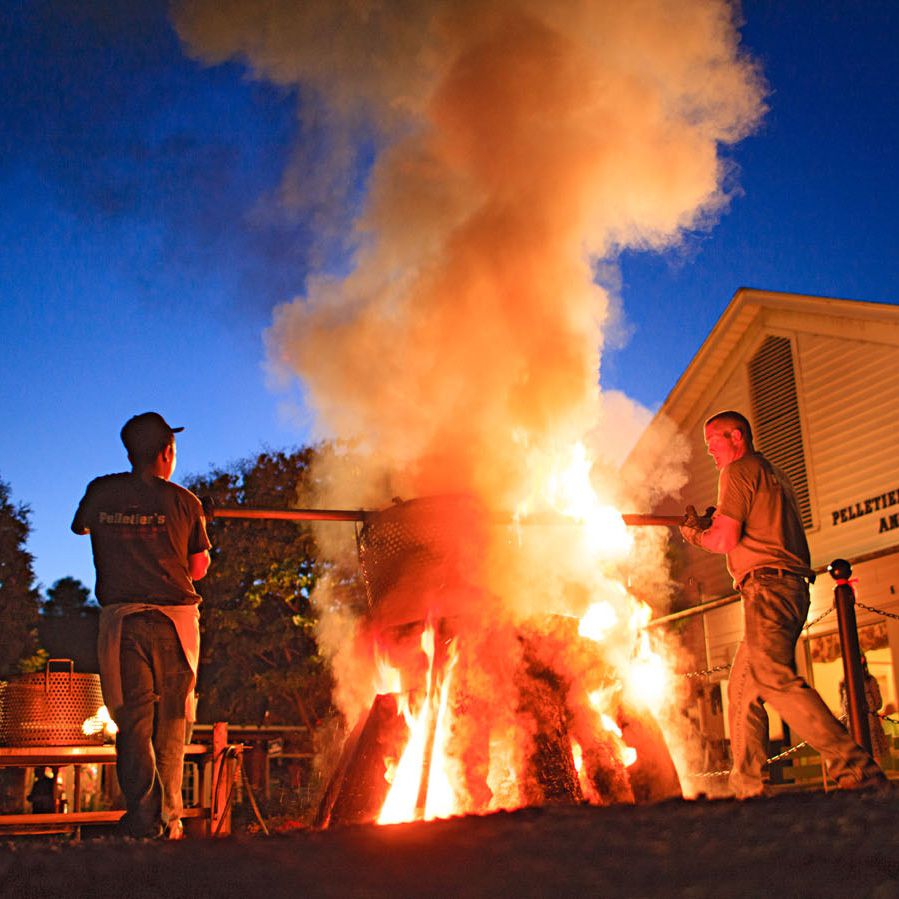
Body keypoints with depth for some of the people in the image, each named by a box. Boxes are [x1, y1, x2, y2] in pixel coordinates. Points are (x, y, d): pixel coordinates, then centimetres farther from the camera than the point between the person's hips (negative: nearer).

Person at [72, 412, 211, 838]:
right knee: (170, 725, 9)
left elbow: (79, 527, 24)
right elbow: (199, 567, 6)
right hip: (175, 619, 0)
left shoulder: (101, 493, 3)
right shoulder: (183, 501, 0)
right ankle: (168, 821, 10)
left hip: (121, 618, 1)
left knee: (133, 720, 3)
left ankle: (143, 820, -6)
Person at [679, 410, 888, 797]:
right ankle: (745, 786, 9)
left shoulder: (738, 470, -2)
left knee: (775, 680, -20)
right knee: (741, 688, 10)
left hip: (767, 586, -10)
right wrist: (713, 524, 21)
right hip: (793, 588, 10)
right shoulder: (773, 473, 27)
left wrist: (697, 536, 9)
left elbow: (726, 540, -9)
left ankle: (854, 766, -26)